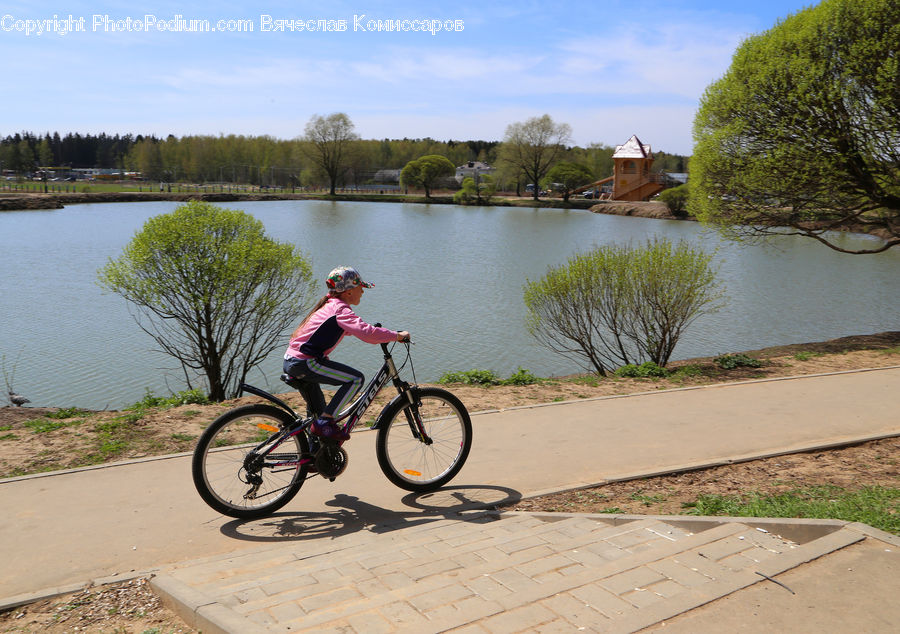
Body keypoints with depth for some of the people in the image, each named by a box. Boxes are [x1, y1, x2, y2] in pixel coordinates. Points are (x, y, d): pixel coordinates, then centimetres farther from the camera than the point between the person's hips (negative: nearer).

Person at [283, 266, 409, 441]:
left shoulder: (328, 305, 18)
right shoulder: (340, 309, -12)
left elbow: (354, 329, 32)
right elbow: (365, 332, -26)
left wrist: (384, 335, 24)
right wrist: (397, 335, -17)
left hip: (291, 362, 10)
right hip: (305, 363, -10)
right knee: (356, 379, -10)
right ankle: (324, 422, -9)